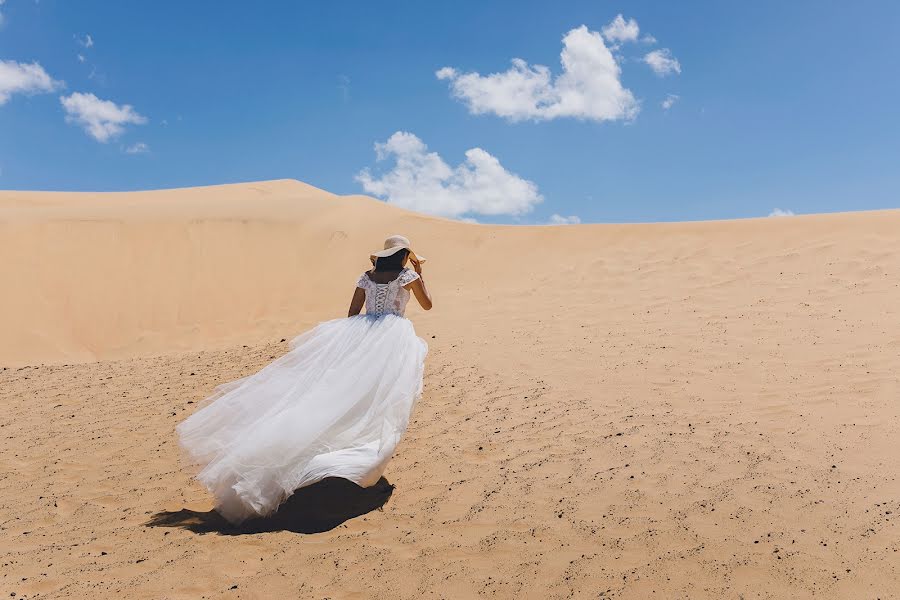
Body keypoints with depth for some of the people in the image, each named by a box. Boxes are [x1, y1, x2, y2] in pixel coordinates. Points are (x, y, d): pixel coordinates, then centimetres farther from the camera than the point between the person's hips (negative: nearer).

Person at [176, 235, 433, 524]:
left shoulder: (367, 276, 16)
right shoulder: (407, 275, 4)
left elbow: (352, 313, 15)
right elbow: (427, 304, 14)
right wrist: (420, 273, 26)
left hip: (360, 332, 4)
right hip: (393, 336, -4)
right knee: (379, 400, -1)